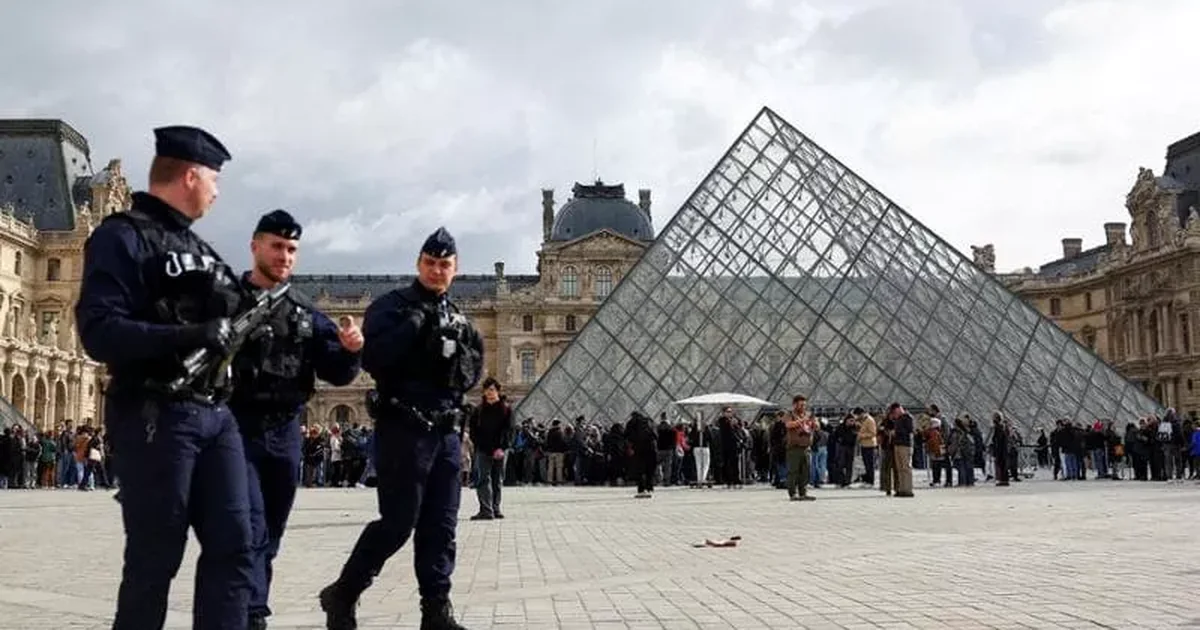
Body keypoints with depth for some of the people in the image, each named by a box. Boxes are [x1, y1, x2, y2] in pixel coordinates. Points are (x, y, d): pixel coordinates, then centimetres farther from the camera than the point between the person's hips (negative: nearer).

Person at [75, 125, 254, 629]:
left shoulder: (197, 247, 21)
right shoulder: (123, 236, -5)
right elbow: (99, 333, -16)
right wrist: (189, 336, -24)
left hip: (215, 414, 8)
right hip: (156, 416, -8)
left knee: (232, 548, 3)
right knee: (155, 559, -1)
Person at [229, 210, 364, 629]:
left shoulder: (306, 313, 12)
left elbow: (337, 373, 6)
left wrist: (350, 350, -12)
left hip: (285, 433, 5)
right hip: (236, 429, -5)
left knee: (270, 536, 12)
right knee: (249, 529, -14)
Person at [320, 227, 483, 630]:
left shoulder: (457, 318, 17)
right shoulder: (392, 306, -2)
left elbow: (473, 373, 12)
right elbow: (373, 358, -17)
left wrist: (453, 346, -5)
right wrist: (416, 324, -18)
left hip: (446, 431, 6)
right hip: (402, 428, -6)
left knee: (441, 526, 6)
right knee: (398, 522, -6)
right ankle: (342, 596, 11)